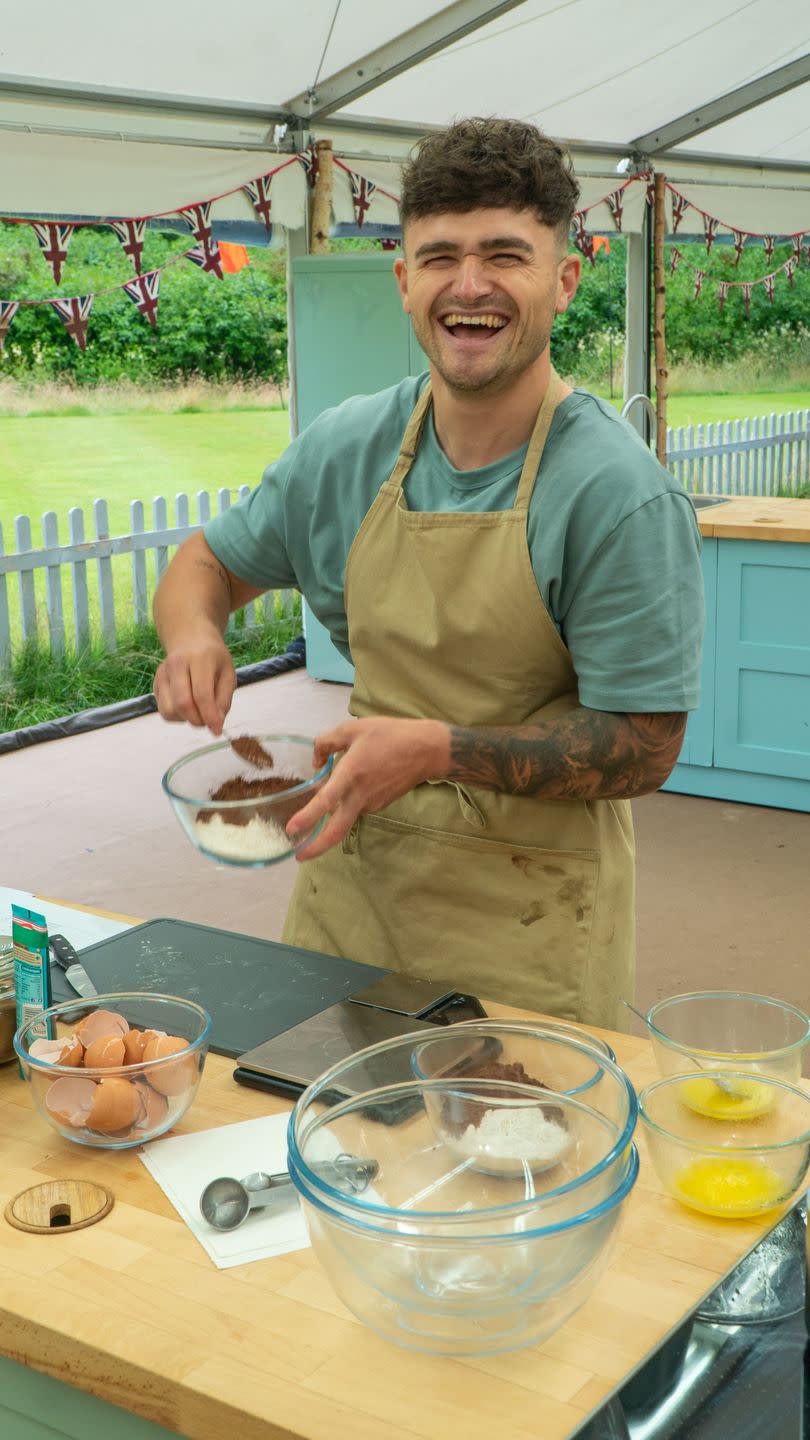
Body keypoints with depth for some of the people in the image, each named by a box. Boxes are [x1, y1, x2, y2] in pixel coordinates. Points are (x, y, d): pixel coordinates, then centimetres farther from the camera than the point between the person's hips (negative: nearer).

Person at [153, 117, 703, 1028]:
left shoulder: (620, 493, -18)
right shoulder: (348, 448, -2)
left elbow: (643, 748, -16)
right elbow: (211, 560, 13)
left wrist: (440, 749, -27)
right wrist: (193, 632, -10)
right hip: (349, 885, 5)